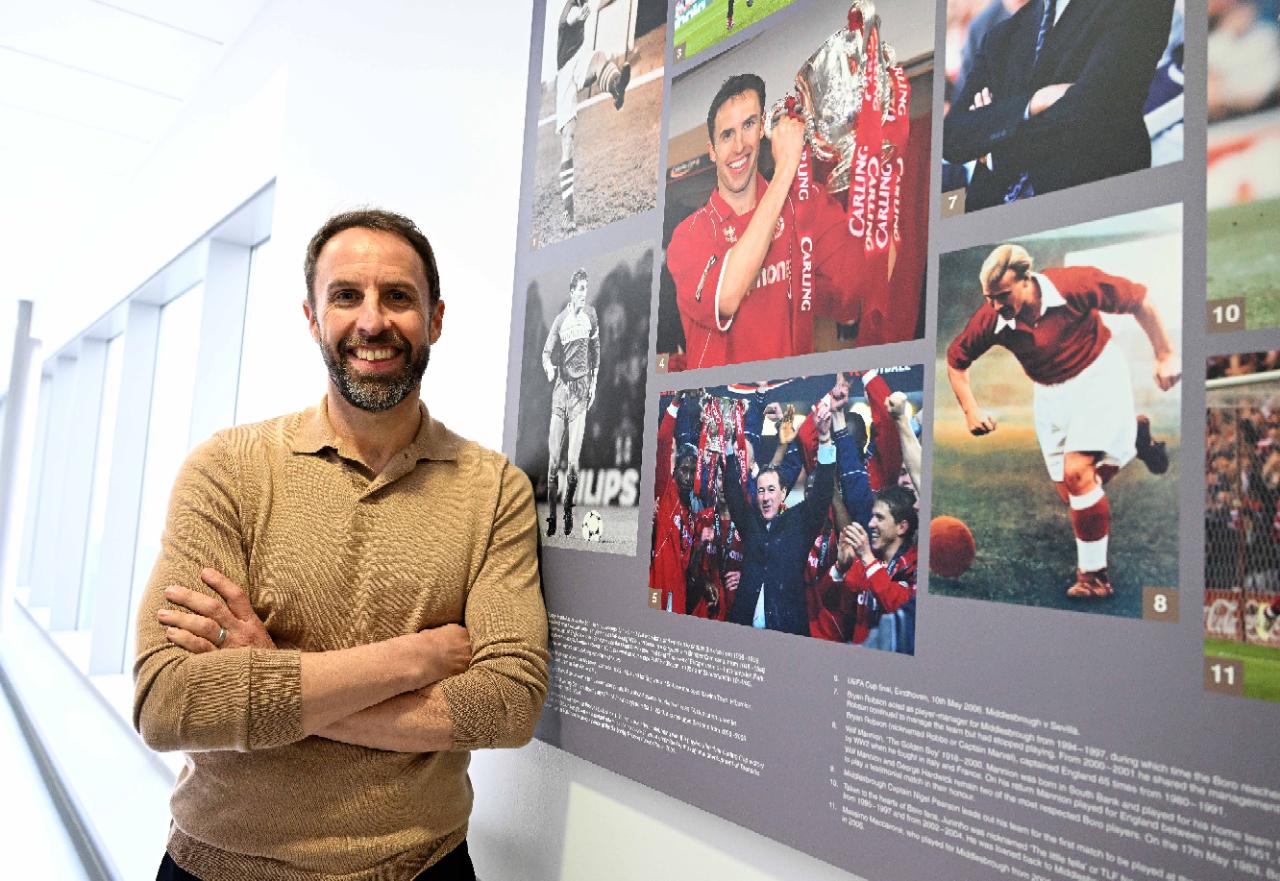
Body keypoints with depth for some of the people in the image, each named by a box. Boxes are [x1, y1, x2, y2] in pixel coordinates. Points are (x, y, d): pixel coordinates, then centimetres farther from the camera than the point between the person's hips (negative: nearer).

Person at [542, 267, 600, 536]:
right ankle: (551, 515, 8)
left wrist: (594, 382, 12)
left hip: (581, 388, 1)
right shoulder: (560, 320, 2)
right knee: (553, 459, -1)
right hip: (561, 387, -1)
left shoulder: (590, 314, 7)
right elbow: (546, 352, 2)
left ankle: (568, 510, 12)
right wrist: (549, 367, -20)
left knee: (573, 461, -4)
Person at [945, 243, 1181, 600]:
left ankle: (1093, 574, -4)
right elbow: (956, 359, -2)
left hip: (1098, 374, -4)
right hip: (1050, 393, 4)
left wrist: (1166, 355, -10)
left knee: (1077, 472, -21)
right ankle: (1131, 436, 33)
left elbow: (1140, 301, -13)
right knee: (1072, 492, 5)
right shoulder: (991, 318, -18)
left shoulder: (1075, 284, -27)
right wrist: (970, 410, -11)